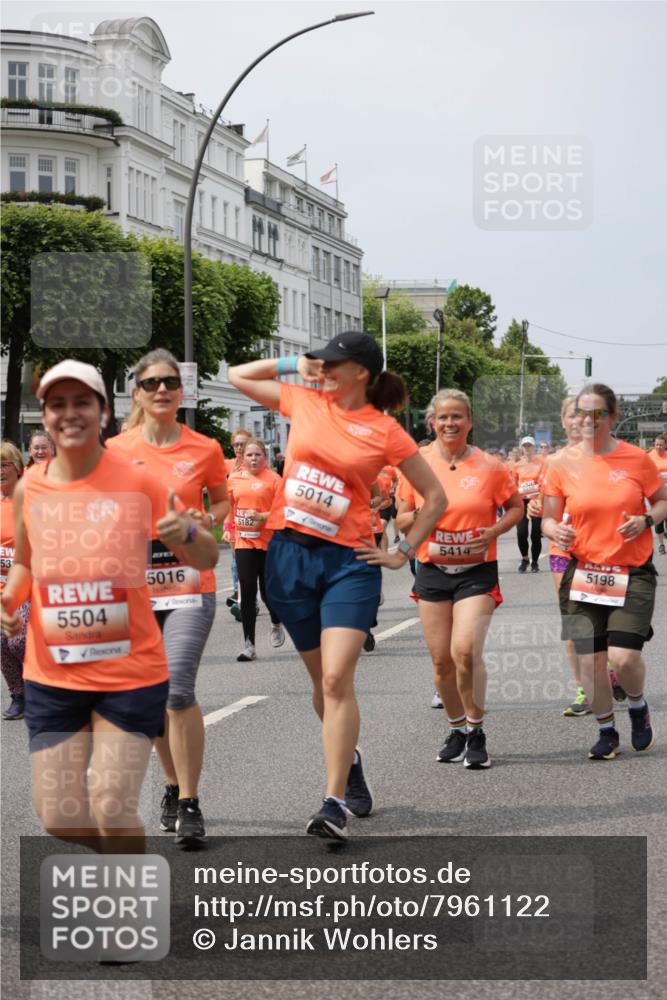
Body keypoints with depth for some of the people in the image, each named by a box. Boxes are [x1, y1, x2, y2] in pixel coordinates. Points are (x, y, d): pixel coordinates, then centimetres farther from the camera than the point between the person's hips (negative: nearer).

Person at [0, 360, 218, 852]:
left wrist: (187, 534, -24)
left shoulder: (137, 481, -7)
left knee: (111, 809, -8)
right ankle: (124, 852, 35)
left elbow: (206, 559, -2)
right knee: (60, 818, 3)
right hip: (52, 676, 3)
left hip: (131, 673, -3)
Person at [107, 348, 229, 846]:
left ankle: (190, 804, -6)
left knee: (178, 689, -15)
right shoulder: (115, 450, 2)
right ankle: (174, 786, 30)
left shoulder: (206, 449, 0)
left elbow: (222, 501, 16)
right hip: (134, 586, 3)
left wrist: (208, 520, -5)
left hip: (188, 584, -3)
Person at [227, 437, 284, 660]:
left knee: (267, 591, 4)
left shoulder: (273, 479, -5)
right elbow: (227, 505, 21)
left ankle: (276, 624, 38)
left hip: (269, 543, -3)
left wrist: (261, 516, -21)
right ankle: (249, 645, -1)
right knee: (247, 593, -4)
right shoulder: (234, 479, 7)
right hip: (244, 542, 3)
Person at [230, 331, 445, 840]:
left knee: (337, 679, -14)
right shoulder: (305, 402, 7)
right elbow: (238, 375, 20)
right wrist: (295, 365, 10)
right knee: (324, 679, 13)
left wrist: (402, 552, 0)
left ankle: (335, 803, -12)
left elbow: (436, 497, 4)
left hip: (348, 561, -4)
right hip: (288, 553, 4)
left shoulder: (385, 431, -3)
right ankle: (349, 759, 37)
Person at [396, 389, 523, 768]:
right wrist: (418, 515, -16)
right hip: (433, 571, 3)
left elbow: (516, 507, 8)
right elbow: (402, 520, 7)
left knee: (466, 651, -18)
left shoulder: (489, 466, -4)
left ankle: (477, 733, -1)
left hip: (477, 571, -3)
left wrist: (494, 531, -11)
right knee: (442, 659, 5)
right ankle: (457, 730, 26)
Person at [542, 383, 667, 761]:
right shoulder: (563, 464, 0)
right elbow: (549, 519, 8)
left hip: (632, 574, -2)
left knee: (623, 656, -14)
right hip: (583, 572, 2)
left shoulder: (636, 458, -3)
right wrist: (557, 532, -15)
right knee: (591, 659, 0)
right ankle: (607, 731, 23)